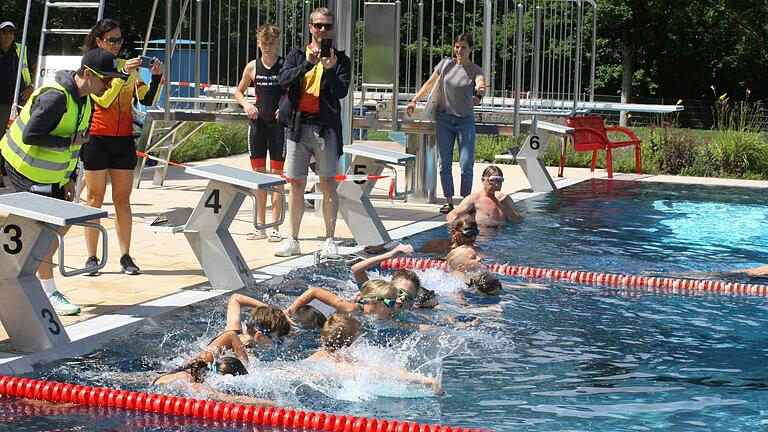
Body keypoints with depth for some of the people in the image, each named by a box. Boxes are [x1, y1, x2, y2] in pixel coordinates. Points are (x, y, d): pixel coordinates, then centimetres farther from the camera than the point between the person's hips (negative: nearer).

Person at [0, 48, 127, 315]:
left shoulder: (86, 101, 3)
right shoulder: (55, 97, -27)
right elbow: (30, 136, -30)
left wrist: (71, 178, 9)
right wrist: (69, 141, -25)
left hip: (53, 173, 9)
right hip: (27, 171, -9)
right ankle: (49, 294, 1)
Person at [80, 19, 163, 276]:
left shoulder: (128, 66, 9)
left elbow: (147, 100, 4)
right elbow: (104, 100, -17)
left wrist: (156, 77, -10)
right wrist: (123, 74, -23)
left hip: (124, 140, 4)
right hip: (97, 139, -4)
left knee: (123, 199, 5)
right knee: (95, 198, 1)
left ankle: (125, 256, 7)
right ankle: (91, 257, 5)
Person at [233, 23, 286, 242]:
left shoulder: (286, 66, -3)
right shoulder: (252, 67, 5)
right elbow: (239, 91, 18)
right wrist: (246, 104, -2)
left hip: (278, 123, -3)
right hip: (257, 122, 3)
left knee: (276, 175, -1)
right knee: (258, 174, 7)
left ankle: (275, 227, 4)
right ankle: (260, 226, 15)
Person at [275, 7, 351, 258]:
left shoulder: (340, 60, 7)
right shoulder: (297, 56, 12)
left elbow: (342, 91, -7)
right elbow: (283, 80, -6)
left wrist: (329, 69, -21)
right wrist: (309, 63, -17)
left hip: (325, 126, -2)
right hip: (298, 125, 2)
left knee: (328, 184, -4)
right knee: (296, 184, 5)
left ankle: (329, 241, 0)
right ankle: (293, 240, 12)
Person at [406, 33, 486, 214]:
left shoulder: (475, 70, -6)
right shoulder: (445, 64, 3)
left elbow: (481, 85, -28)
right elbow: (429, 84, 14)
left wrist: (478, 95, -50)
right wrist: (414, 101, 9)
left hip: (465, 120, -3)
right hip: (444, 119, 3)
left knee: (466, 165, -7)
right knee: (445, 163, 3)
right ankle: (449, 201, 10)